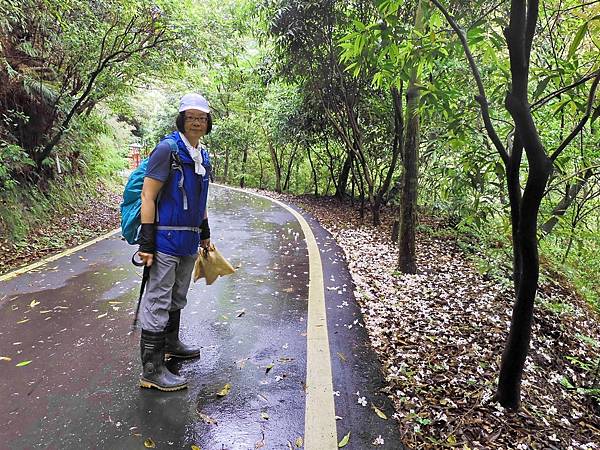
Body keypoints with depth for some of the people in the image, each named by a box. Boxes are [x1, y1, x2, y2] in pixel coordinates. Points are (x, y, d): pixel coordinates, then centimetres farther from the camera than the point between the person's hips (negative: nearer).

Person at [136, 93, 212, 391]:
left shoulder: (202, 154, 12)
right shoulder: (167, 148, -12)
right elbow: (148, 196, -15)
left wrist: (205, 234, 23)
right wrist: (146, 242, -20)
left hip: (189, 241, 8)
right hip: (166, 239, -8)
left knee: (177, 298, 22)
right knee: (157, 302, -1)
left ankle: (170, 343, 40)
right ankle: (151, 371, 8)